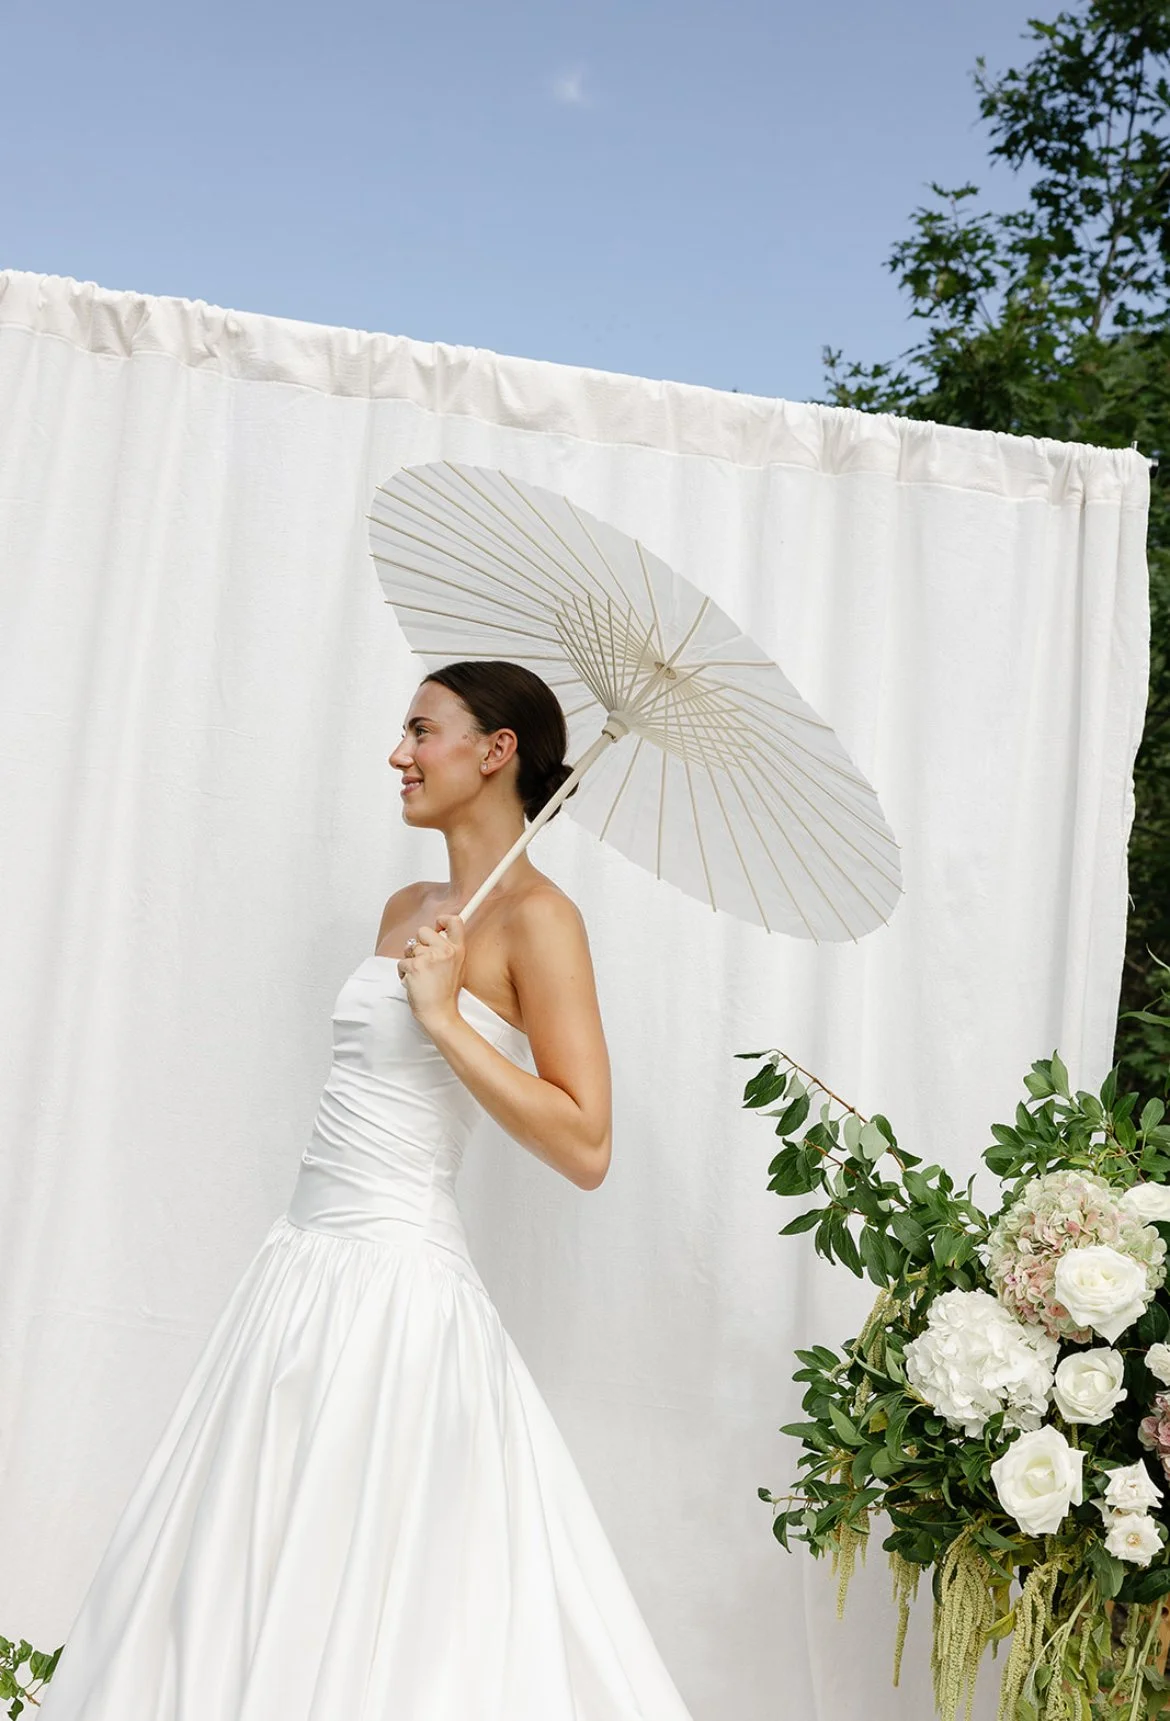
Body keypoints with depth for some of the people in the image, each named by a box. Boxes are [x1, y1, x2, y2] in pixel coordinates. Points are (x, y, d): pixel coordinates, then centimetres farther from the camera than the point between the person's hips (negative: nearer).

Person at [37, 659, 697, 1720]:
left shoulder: (536, 917, -11)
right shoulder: (408, 910, 13)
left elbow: (584, 1147, -18)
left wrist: (445, 1016, -19)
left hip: (399, 1284, -8)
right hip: (304, 1270, 8)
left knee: (363, 1606, 0)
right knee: (232, 1588, 15)